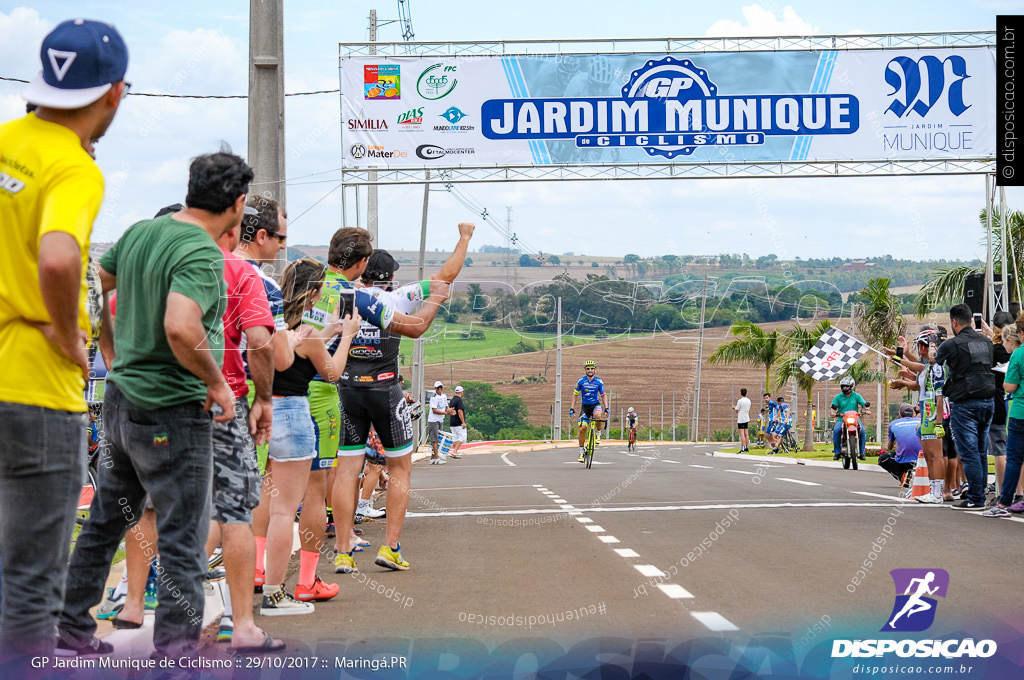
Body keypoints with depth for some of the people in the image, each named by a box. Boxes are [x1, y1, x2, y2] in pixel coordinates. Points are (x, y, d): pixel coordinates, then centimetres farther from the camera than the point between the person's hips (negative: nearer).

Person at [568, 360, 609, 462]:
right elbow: (575, 394, 4)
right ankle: (581, 451, 3)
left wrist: (606, 408, -13)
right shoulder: (581, 381, -6)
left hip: (596, 404, -1)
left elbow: (603, 395, 1)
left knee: (598, 415, -38)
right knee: (582, 428, -12)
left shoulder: (599, 382, -6)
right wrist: (572, 408, -3)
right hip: (585, 406, 1)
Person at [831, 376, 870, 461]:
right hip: (841, 419, 0)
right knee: (836, 430, -31)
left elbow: (864, 404, 2)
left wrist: (867, 410, -20)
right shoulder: (838, 397, 7)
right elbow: (832, 407, -2)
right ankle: (836, 452, -18)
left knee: (862, 430, -28)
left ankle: (861, 452, -13)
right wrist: (833, 413, -25)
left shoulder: (856, 396, 9)